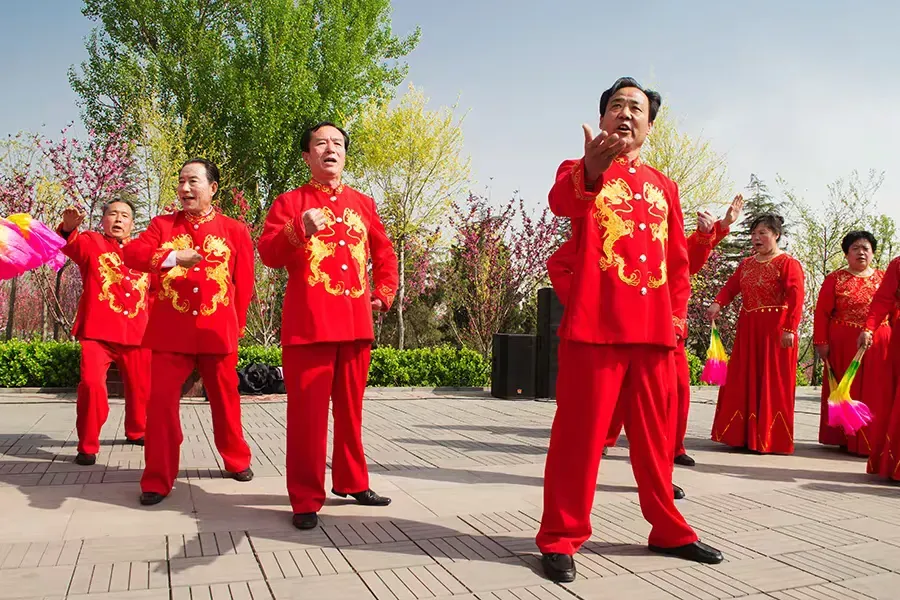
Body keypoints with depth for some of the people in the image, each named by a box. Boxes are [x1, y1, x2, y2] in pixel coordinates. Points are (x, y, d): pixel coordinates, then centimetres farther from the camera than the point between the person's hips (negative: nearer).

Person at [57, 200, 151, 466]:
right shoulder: (91, 243, 4)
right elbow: (69, 244, -20)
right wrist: (68, 227, -41)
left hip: (137, 333, 4)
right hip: (98, 332, -4)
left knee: (141, 387, 13)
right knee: (92, 384, -17)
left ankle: (136, 432, 37)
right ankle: (87, 446, -3)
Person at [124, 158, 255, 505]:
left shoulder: (235, 230, 3)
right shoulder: (162, 225, 7)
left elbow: (244, 282, 5)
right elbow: (131, 254, -8)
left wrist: (236, 326, 5)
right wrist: (173, 257, -24)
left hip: (218, 332, 0)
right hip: (169, 332, 1)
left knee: (225, 400, 12)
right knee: (161, 402, -2)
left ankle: (237, 460, 32)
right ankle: (158, 480, 9)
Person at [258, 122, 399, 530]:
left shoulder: (362, 204, 15)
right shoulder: (289, 202, 4)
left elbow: (384, 254, 22)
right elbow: (268, 254, -7)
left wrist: (383, 293, 11)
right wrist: (299, 230, -23)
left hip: (356, 324, 4)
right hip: (308, 324, -4)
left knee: (351, 408, 13)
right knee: (307, 412, -2)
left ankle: (351, 481, 27)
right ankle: (306, 499, 7)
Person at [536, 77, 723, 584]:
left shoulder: (664, 186, 19)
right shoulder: (581, 171, 3)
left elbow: (678, 261, 21)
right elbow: (562, 201, -23)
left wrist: (677, 314, 8)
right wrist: (590, 173, -44)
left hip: (654, 331, 5)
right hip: (594, 327, -5)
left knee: (655, 434, 15)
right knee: (580, 434, -2)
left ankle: (668, 529, 30)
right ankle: (561, 539, 9)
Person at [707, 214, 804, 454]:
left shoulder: (788, 263, -5)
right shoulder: (746, 264, 16)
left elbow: (796, 298, -15)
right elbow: (731, 286, 6)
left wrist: (790, 329, -24)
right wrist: (718, 304, -15)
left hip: (775, 329, -7)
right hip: (747, 328, 7)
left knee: (772, 383, -2)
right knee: (744, 381, 8)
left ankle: (770, 438, 6)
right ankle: (744, 434, 17)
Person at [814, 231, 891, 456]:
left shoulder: (884, 278, 10)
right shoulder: (835, 279, 3)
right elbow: (822, 312, -2)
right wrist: (821, 342, -9)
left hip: (878, 347, 2)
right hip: (843, 346, -2)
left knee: (874, 393, 4)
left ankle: (872, 441, 14)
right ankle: (845, 438, 14)